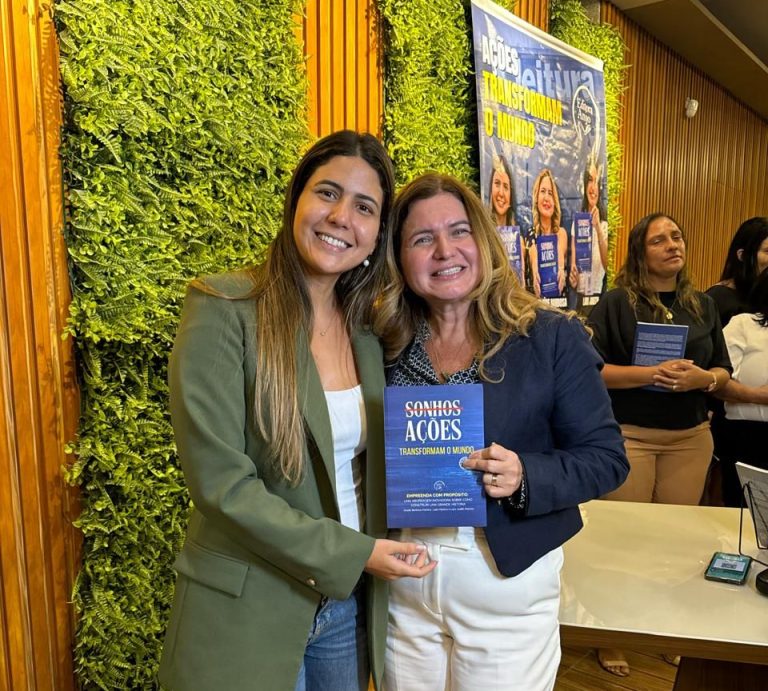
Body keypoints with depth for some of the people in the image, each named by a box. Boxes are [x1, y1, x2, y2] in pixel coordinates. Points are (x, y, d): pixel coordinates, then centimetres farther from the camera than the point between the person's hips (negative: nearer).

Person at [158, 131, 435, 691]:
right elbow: (221, 483, -19)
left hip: (351, 603, 5)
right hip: (248, 613, -4)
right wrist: (351, 553, -18)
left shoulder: (369, 328, 0)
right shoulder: (224, 310, -17)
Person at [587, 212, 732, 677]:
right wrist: (652, 373, -22)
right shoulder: (618, 303, -6)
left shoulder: (703, 306, 9)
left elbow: (724, 372, 12)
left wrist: (703, 378, -11)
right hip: (630, 436, -4)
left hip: (690, 438, 4)